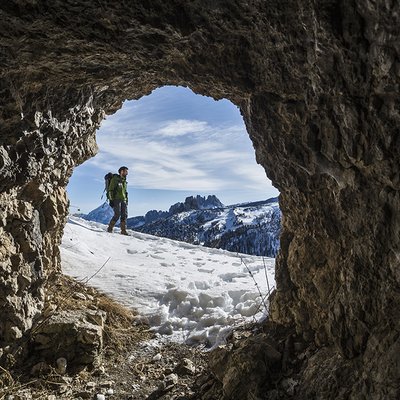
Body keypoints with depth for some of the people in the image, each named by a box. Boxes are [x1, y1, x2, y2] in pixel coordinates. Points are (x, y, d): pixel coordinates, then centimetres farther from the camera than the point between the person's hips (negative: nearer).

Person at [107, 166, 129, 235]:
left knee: (124, 215, -1)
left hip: (123, 200, 7)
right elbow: (110, 190, -7)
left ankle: (123, 230, 1)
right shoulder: (115, 179, -3)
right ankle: (109, 228, 0)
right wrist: (111, 200, -14)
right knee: (117, 215, -14)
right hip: (116, 199, -7)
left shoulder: (124, 181, 20)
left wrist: (126, 200, 19)